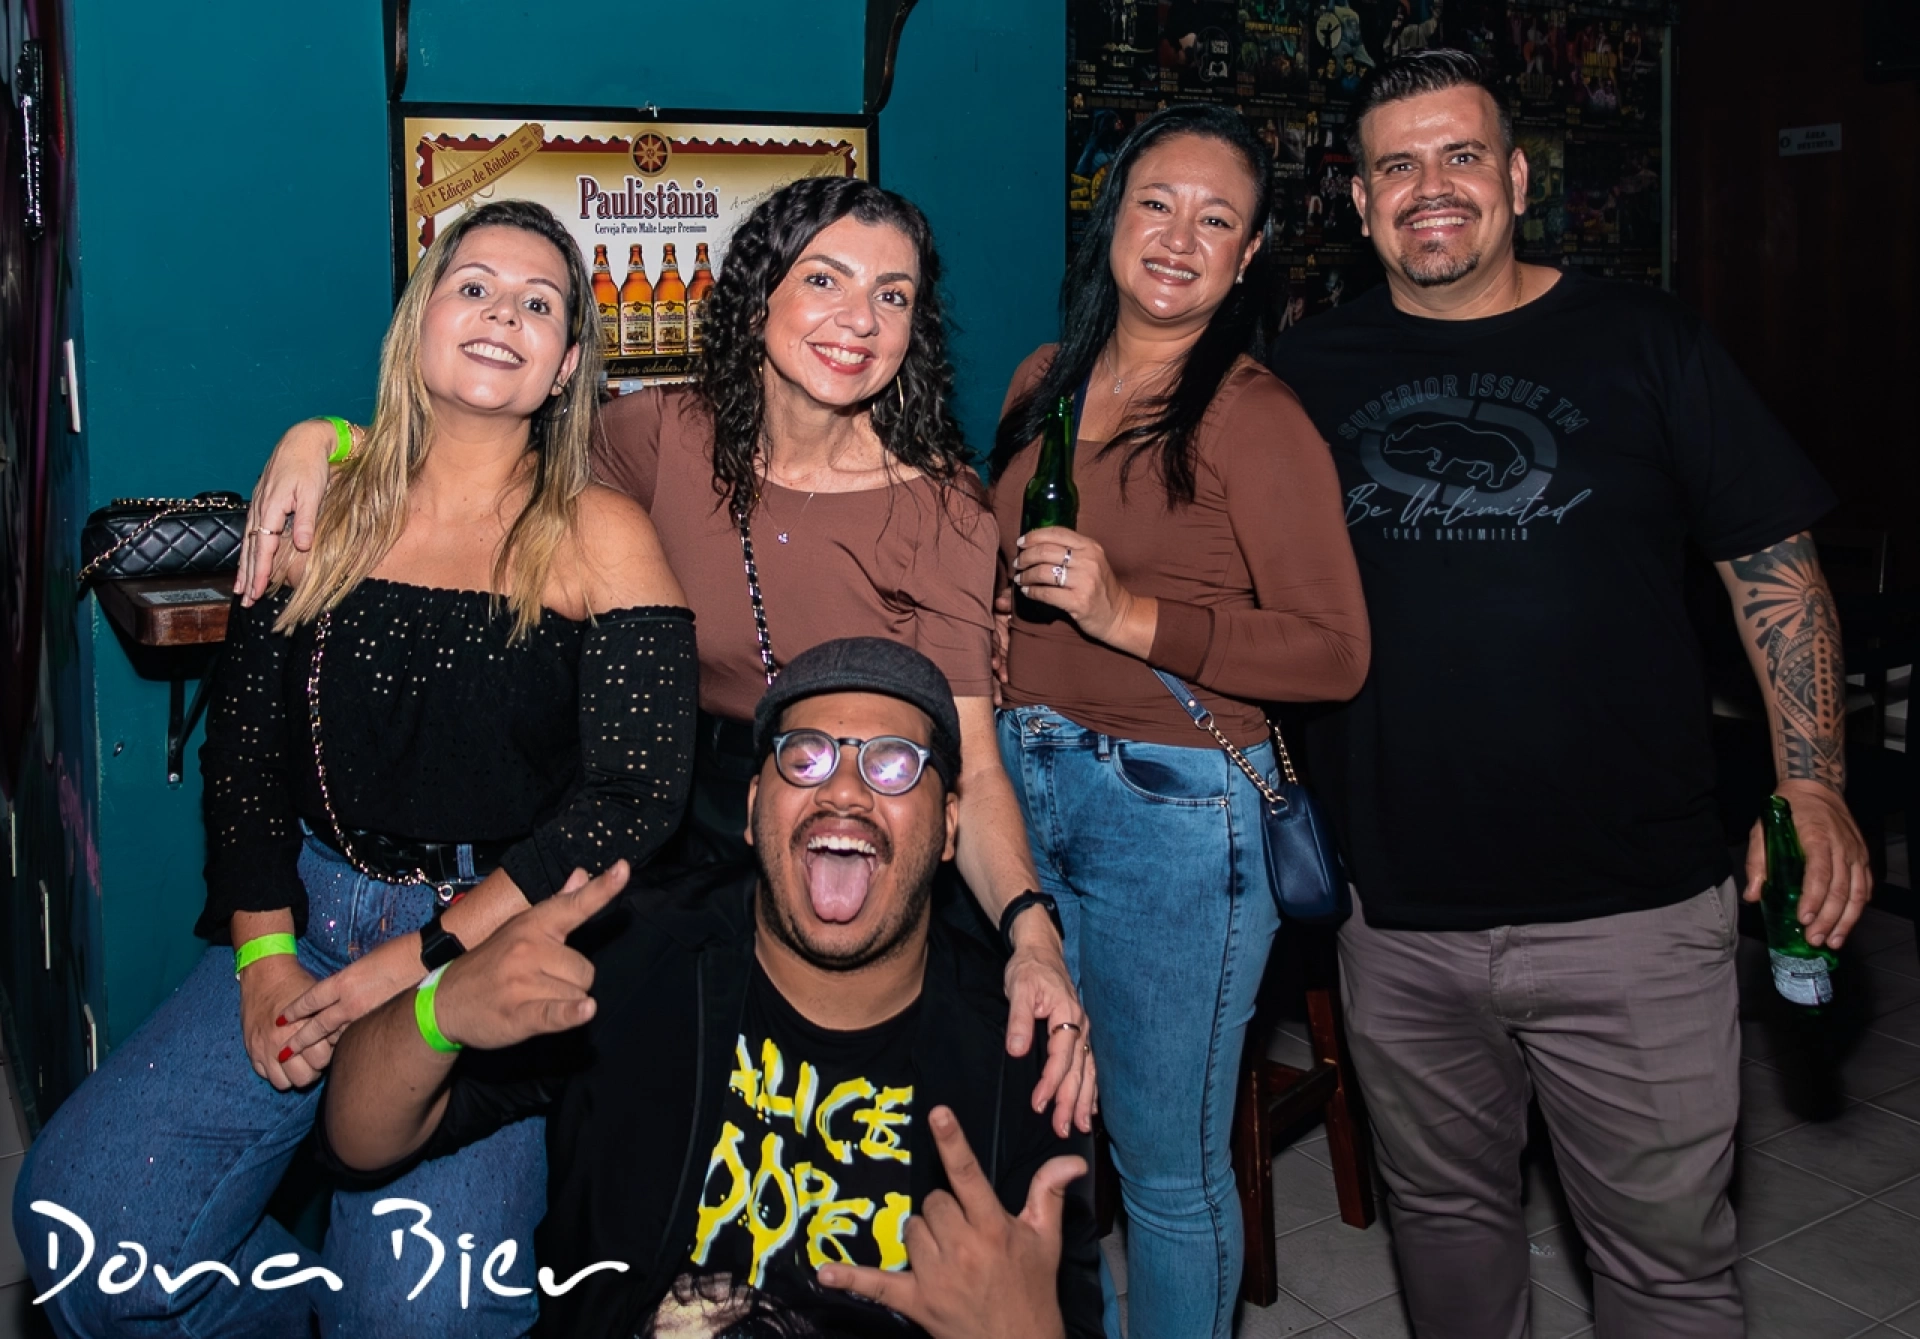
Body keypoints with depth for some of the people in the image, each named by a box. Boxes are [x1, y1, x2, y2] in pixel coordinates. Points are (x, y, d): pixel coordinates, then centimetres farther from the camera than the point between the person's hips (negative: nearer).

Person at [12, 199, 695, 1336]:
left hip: (499, 953, -3)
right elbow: (243, 741, 9)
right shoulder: (326, 507, 8)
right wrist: (263, 951, -5)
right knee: (83, 1218, -13)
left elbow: (635, 794, -10)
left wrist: (412, 965, -13)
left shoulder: (602, 540, -2)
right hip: (309, 919, 4)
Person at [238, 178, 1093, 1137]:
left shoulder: (944, 511, -11)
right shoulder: (668, 437, -6)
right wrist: (323, 436, -9)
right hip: (675, 840, 2)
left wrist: (1029, 928, -35)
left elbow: (969, 763, -18)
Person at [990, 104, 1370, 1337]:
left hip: (1174, 807, -6)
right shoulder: (1044, 383, 10)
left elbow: (1336, 651, -15)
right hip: (1020, 782, 7)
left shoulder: (1254, 415, -10)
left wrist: (1131, 615, -21)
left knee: (1169, 1166, 7)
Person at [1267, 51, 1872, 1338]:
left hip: (1634, 909, -2)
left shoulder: (1642, 341, 1)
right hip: (1397, 915, 2)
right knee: (1446, 1215, 20)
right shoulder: (1308, 371, 6)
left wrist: (1812, 783, -7)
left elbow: (1775, 564, 2)